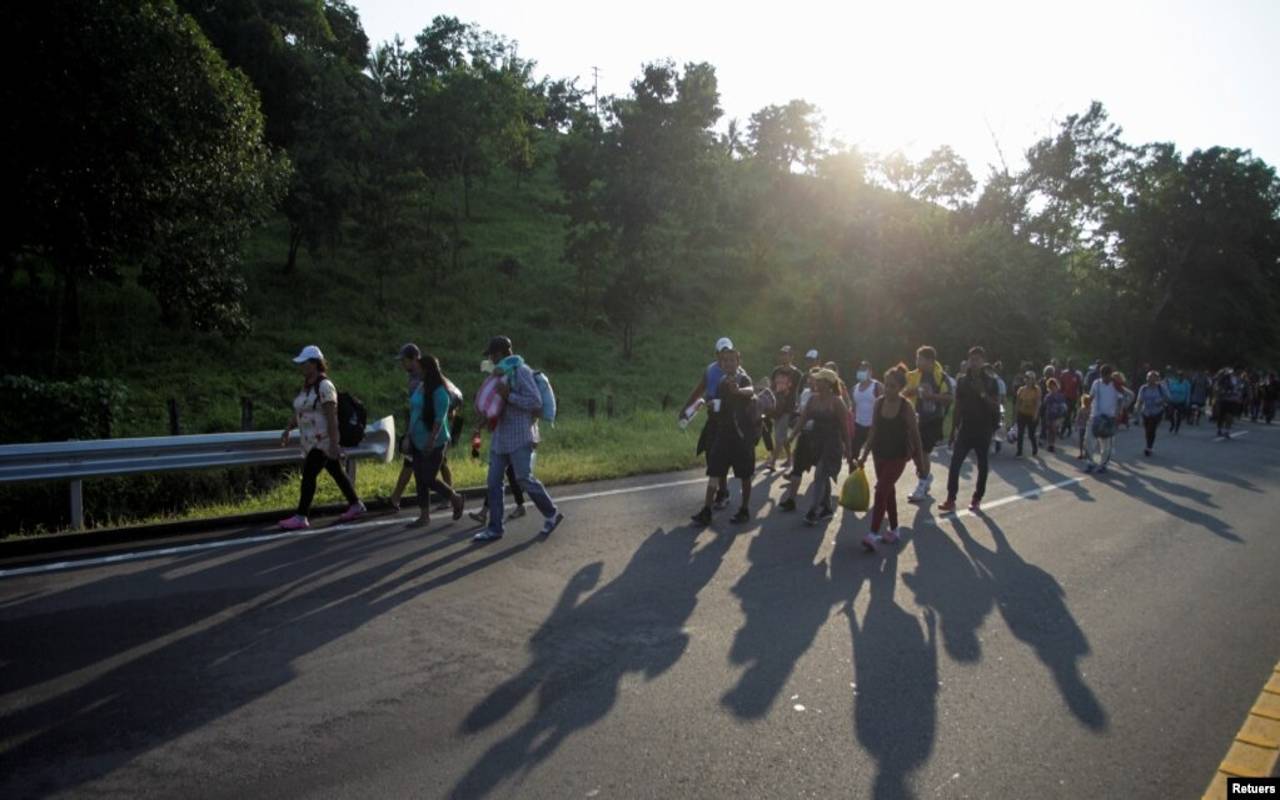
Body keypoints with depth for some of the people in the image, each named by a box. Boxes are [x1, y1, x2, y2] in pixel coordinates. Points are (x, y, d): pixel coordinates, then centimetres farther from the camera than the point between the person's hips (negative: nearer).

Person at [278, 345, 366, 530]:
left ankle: (301, 517, -6)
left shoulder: (324, 386, -16)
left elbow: (332, 417, -20)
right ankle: (355, 505, 24)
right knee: (336, 472, 14)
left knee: (308, 475, -10)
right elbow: (298, 413, 19)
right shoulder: (306, 385, 12)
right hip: (311, 441, 9)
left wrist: (334, 444, -23)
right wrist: (287, 430, 9)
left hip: (323, 441, -9)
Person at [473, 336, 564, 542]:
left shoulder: (521, 371, -10)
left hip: (520, 437, -9)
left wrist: (508, 396, -21)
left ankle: (552, 514, 12)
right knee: (494, 482, 4)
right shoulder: (503, 372, 16)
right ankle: (494, 528, 9)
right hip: (501, 437, 9)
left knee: (524, 478, -8)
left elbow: (536, 402, -17)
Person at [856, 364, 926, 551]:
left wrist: (920, 462, -4)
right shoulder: (878, 403, -1)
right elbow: (873, 432, 6)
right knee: (889, 492, 15)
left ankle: (873, 534, -12)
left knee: (881, 491, -13)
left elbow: (915, 435, -7)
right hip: (880, 455, 5)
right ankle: (893, 530, 29)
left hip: (898, 457, -5)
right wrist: (864, 455, 3)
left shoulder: (907, 407, -14)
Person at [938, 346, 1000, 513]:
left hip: (983, 429, -1)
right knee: (955, 463, -8)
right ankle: (951, 500, -6)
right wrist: (956, 423, 8)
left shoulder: (990, 382, -2)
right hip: (966, 427, 1)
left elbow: (996, 405, -6)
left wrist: (984, 394, -22)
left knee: (982, 465, 8)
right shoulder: (962, 380, 4)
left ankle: (977, 499, 19)